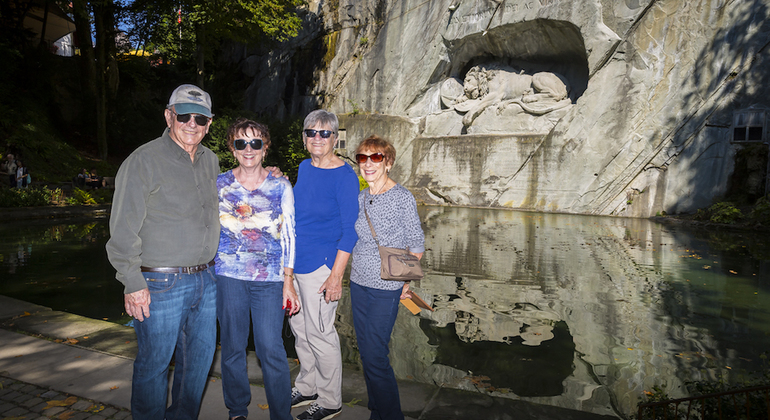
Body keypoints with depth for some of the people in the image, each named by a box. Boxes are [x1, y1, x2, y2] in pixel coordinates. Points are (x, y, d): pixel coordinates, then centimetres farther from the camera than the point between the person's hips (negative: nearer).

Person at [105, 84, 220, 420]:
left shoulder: (211, 161, 10)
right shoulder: (143, 161, -10)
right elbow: (123, 231, -12)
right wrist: (133, 284, -14)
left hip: (206, 279, 6)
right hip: (160, 284, -6)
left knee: (199, 358, 17)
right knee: (154, 364, 7)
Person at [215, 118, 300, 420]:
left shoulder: (281, 186, 3)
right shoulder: (218, 185, 5)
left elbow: (288, 234, 3)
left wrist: (288, 281, -1)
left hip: (269, 278, -1)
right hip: (228, 275, 1)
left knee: (271, 349, -3)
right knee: (232, 347, 11)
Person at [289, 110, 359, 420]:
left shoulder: (345, 176, -15)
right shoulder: (304, 167, 6)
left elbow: (349, 231, -15)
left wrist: (336, 276, -18)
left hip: (321, 263, -7)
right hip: (294, 261, 8)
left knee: (319, 333, 4)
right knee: (299, 328, 18)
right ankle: (307, 388, 38)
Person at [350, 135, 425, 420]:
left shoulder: (402, 197, -9)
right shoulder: (359, 199, 7)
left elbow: (416, 244, -6)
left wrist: (404, 280, -10)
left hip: (386, 288, -6)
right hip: (358, 284, 6)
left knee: (374, 355, -6)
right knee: (366, 352, 14)